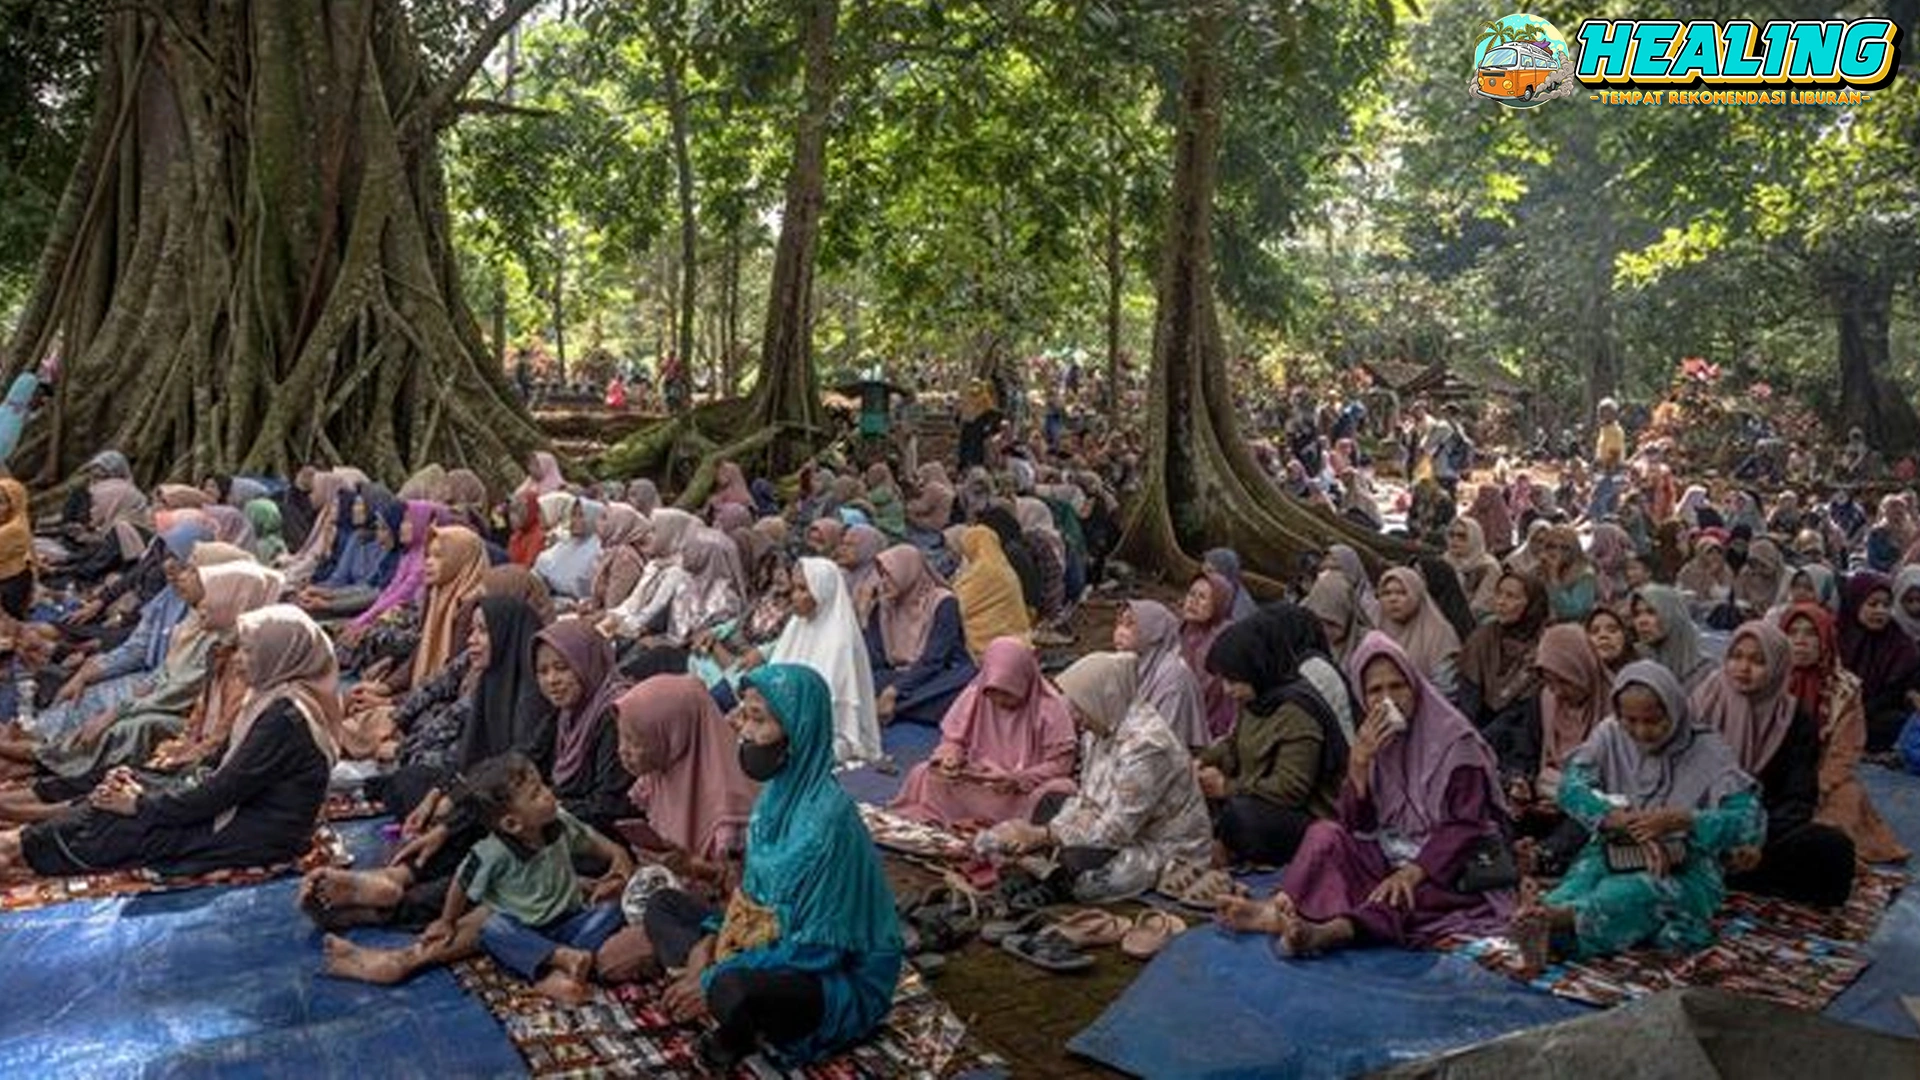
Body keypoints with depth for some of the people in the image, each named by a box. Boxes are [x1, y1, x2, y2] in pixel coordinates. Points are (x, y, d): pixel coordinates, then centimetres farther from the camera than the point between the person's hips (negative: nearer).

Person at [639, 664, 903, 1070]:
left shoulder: (828, 817, -27)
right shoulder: (778, 790, -1)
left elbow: (817, 947, -25)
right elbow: (754, 891, 12)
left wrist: (716, 981, -20)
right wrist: (709, 941, -5)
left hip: (838, 979, -9)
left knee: (735, 992, -37)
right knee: (663, 905, 10)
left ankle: (745, 1030, -5)